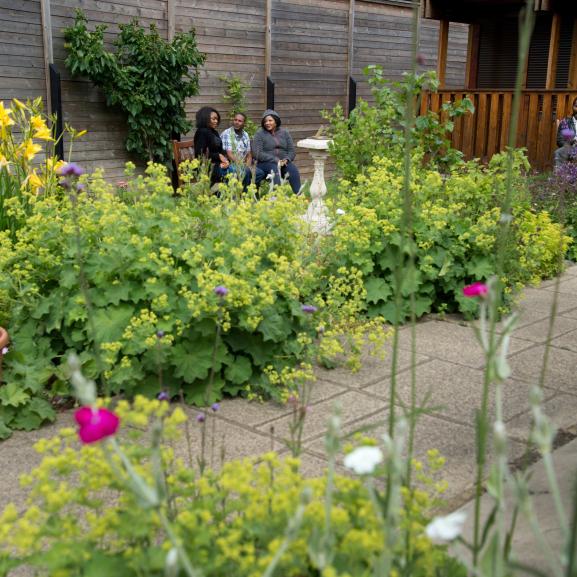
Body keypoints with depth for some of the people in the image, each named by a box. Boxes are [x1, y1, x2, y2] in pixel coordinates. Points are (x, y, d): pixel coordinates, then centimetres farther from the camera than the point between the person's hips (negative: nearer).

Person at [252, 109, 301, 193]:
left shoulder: (284, 132, 14)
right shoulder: (259, 134, 2)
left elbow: (292, 151, 11)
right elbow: (257, 153, -9)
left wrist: (286, 159, -12)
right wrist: (275, 160, -17)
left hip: (283, 163, 3)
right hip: (265, 163, -3)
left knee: (293, 170, -27)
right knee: (275, 169, -36)